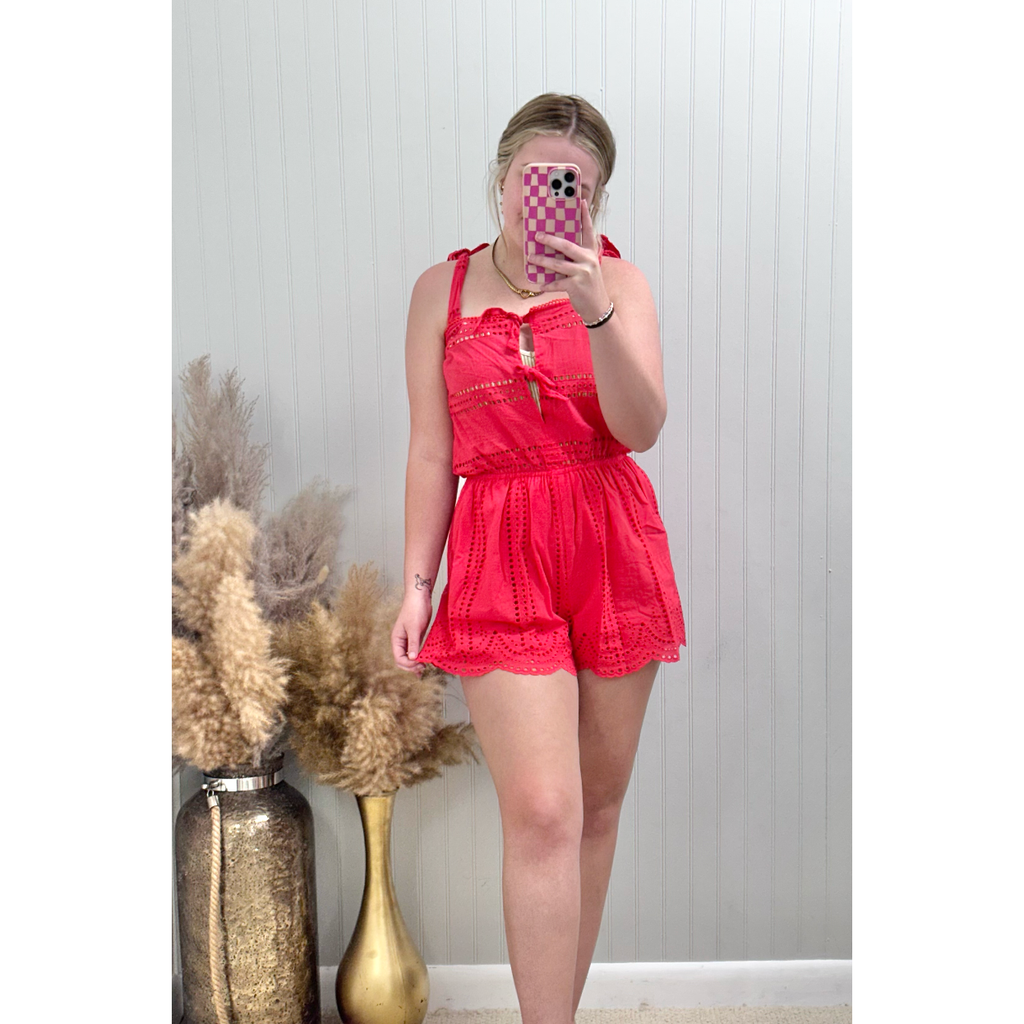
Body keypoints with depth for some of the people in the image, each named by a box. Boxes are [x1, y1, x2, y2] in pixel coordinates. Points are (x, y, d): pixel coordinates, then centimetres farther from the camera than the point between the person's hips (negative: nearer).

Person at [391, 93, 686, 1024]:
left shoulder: (617, 280, 5)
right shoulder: (441, 289, 6)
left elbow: (641, 428, -9)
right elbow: (431, 451, 6)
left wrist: (595, 311, -22)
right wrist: (416, 582, 2)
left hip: (613, 545, 2)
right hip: (498, 552, -1)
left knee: (597, 805, 10)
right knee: (542, 813, -11)